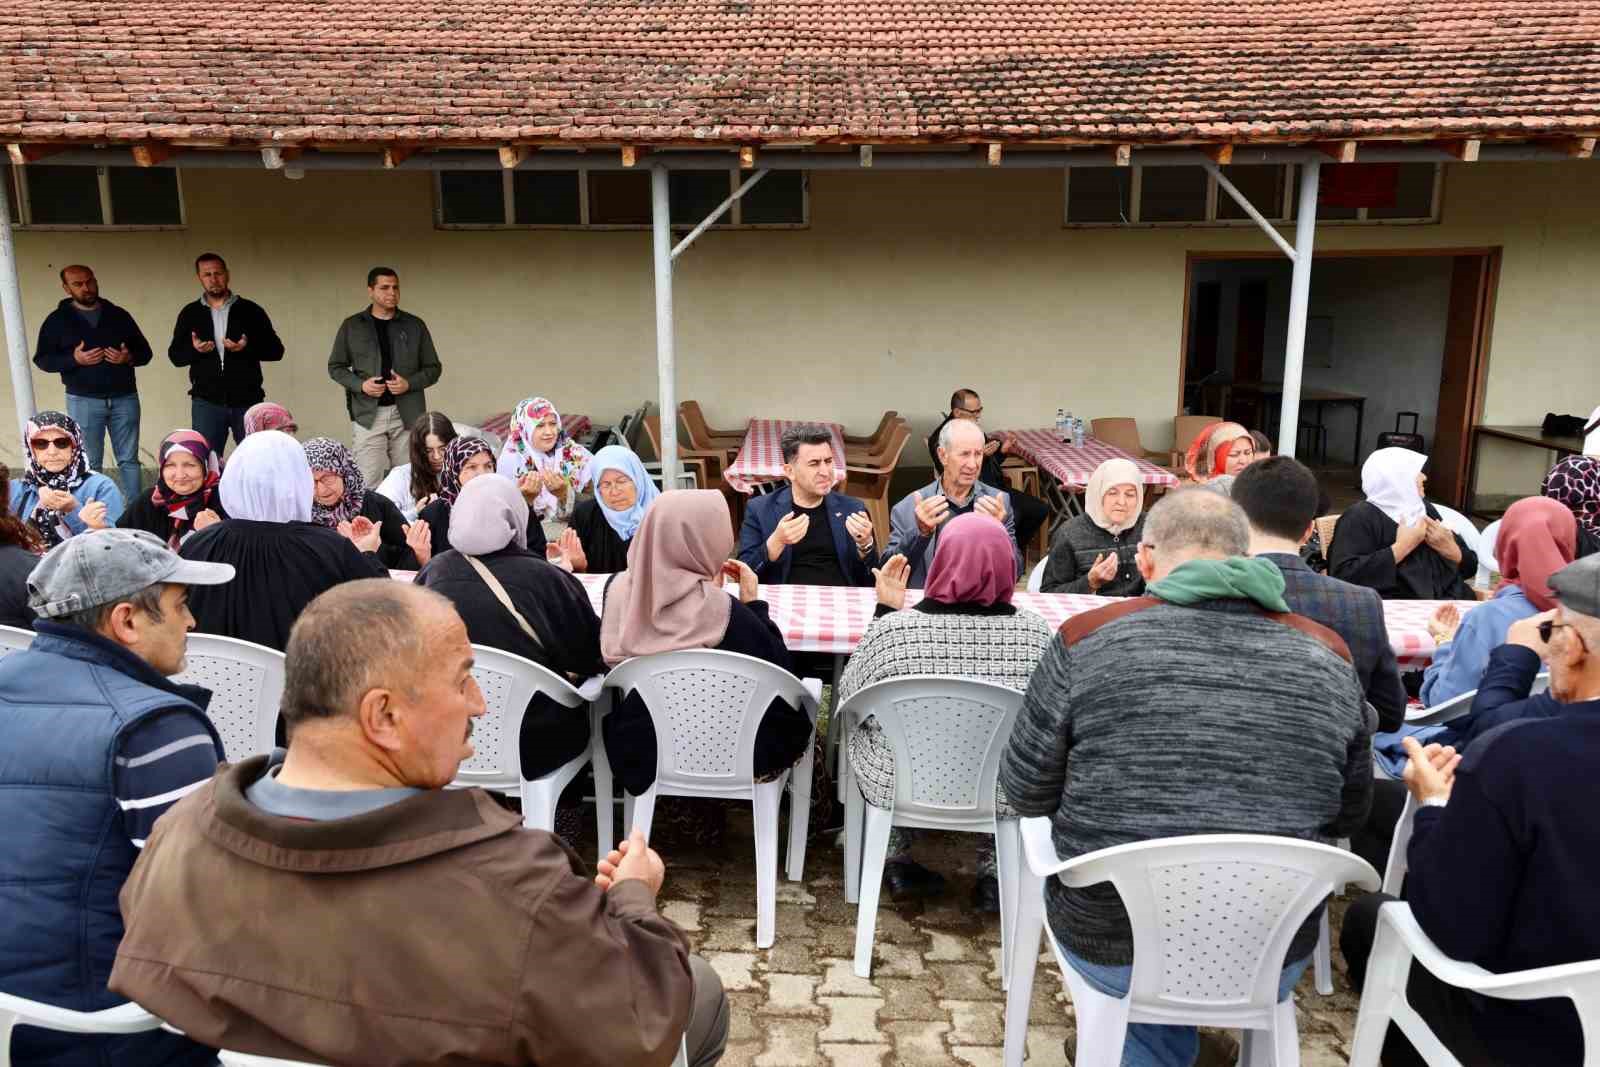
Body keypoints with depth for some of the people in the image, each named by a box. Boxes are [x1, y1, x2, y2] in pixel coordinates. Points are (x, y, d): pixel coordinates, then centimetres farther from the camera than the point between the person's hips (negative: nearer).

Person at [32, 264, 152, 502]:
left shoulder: (119, 315, 9)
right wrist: (74, 359, -15)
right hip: (84, 402, -1)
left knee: (129, 459, 6)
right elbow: (42, 359, 2)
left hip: (124, 398, 2)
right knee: (89, 463, 2)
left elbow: (145, 351, 12)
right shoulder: (57, 320, 4)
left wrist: (129, 357, -11)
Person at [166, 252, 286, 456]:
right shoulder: (190, 313, 10)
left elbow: (276, 350, 2)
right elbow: (175, 355, 11)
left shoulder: (250, 310, 4)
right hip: (206, 402, 1)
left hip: (247, 401, -1)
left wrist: (248, 347, -17)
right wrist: (194, 349, -11)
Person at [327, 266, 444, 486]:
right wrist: (360, 385, -7)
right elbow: (335, 367, 12)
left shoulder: (415, 326, 8)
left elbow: (433, 368, 11)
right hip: (368, 414, -1)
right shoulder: (352, 326, 7)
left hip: (407, 415, 1)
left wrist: (409, 384, -8)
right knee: (369, 483, -5)